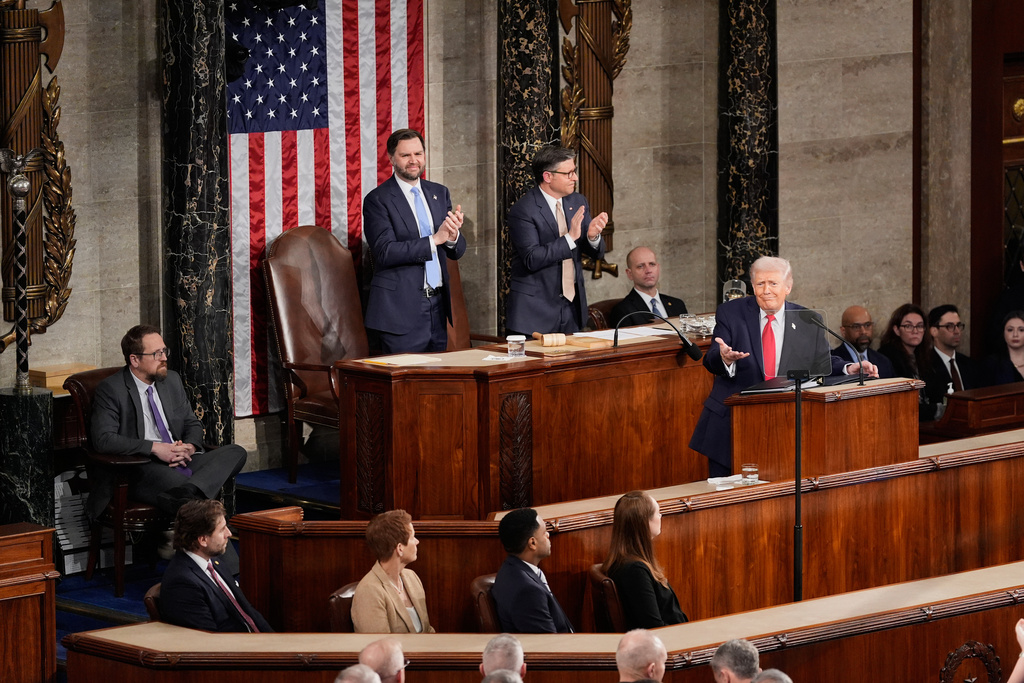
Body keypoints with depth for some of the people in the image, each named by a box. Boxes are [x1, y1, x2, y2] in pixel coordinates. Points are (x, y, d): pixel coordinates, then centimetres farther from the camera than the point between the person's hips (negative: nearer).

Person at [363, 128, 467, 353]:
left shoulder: (439, 193, 13)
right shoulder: (378, 200, -5)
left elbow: (457, 251, 11)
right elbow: (385, 252, -16)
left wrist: (453, 236, -13)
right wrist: (434, 240, -21)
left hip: (438, 307, 6)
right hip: (401, 309, -6)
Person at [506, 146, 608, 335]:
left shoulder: (578, 202, 8)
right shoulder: (523, 211, -13)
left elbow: (597, 253, 9)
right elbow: (532, 259, -22)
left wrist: (593, 236, -14)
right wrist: (570, 238, -26)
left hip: (572, 306, 6)